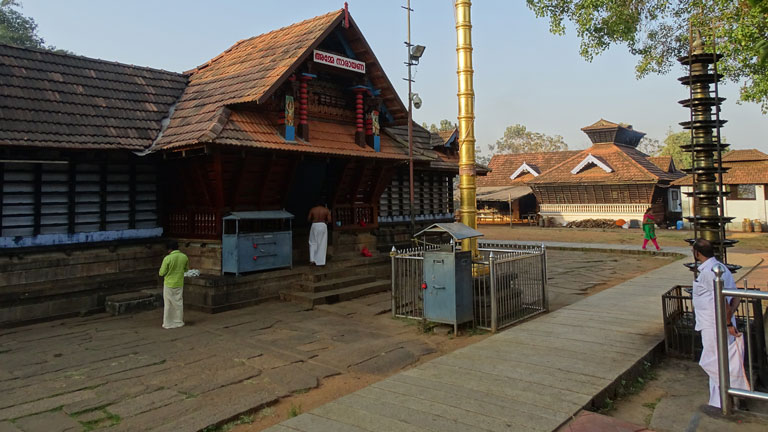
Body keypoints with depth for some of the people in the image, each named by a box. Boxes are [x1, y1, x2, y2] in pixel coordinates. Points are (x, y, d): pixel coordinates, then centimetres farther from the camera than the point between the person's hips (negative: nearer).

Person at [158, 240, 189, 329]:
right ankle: (179, 322, 21)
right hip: (179, 284, 3)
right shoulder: (184, 257, -5)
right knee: (179, 303, 14)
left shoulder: (167, 258, -19)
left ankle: (167, 323, 14)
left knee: (168, 304, 8)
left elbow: (161, 273, -11)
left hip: (169, 284, -3)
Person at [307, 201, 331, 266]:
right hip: (323, 226, 0)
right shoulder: (326, 210, 0)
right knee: (322, 244, 6)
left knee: (313, 243, 11)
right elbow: (329, 220, -6)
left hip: (314, 226, 1)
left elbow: (308, 220, 2)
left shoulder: (312, 209, 3)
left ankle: (312, 260, -1)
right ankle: (321, 261, 7)